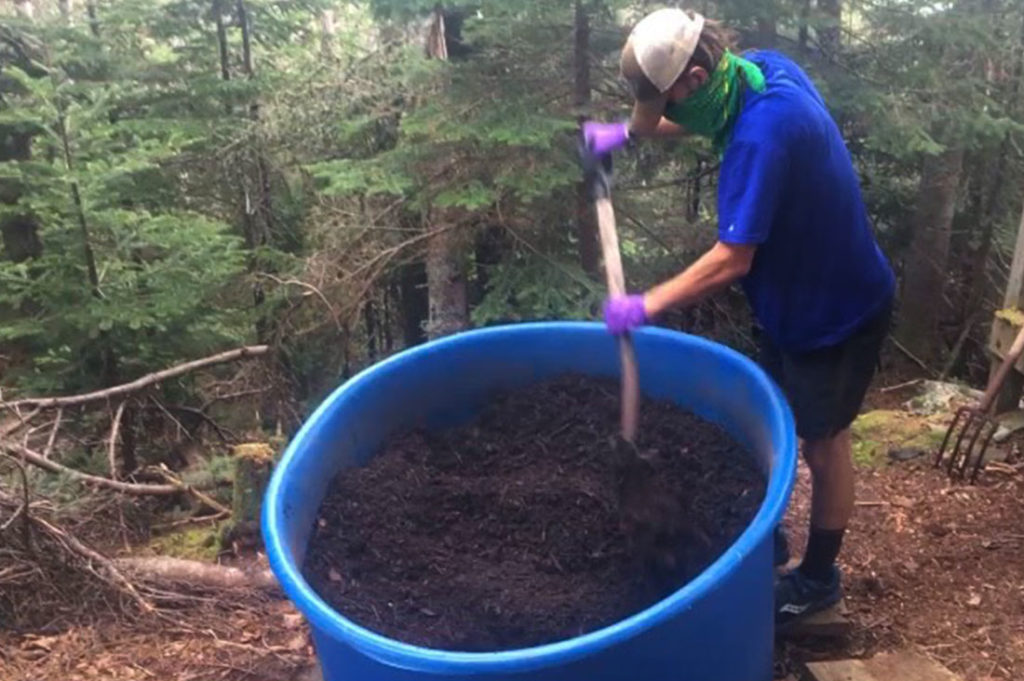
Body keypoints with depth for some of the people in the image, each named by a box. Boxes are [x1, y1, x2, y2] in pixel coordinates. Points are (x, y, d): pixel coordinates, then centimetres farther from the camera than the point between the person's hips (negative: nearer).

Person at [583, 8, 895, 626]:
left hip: (837, 307, -9)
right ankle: (766, 534, 39)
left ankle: (820, 577, 27)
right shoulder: (760, 67, -6)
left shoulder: (762, 133, -34)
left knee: (822, 442, 7)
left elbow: (732, 260, -33)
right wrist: (630, 132, 5)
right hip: (792, 295, 9)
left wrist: (646, 306, -25)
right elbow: (695, 115, 17)